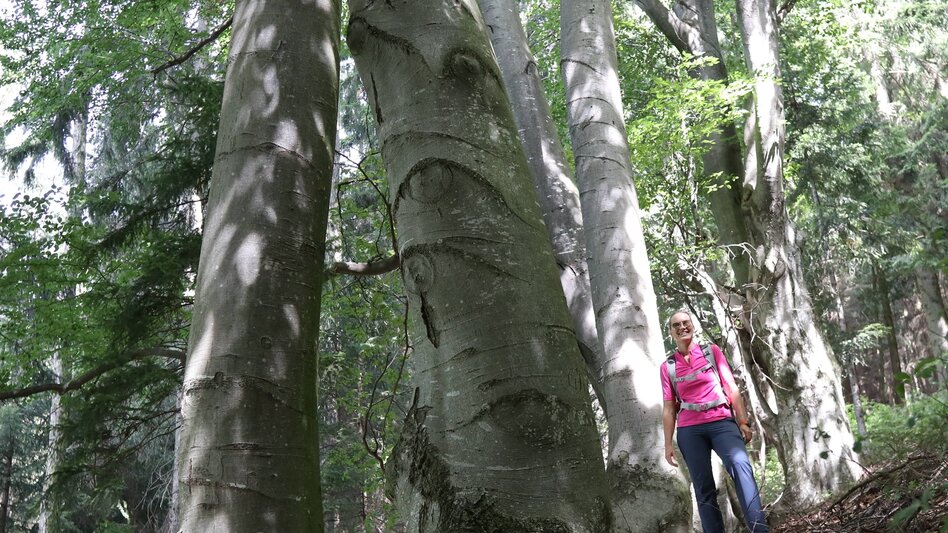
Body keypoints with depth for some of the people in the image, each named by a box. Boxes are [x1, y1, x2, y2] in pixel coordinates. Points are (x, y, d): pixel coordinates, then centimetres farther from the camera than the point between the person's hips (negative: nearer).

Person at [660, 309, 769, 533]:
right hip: (689, 430, 2)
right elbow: (669, 408, 10)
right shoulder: (667, 366, 10)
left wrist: (743, 421, -3)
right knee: (703, 489, -3)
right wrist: (668, 444, 6)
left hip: (721, 422, -2)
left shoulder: (712, 351, 9)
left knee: (740, 465, -27)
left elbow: (732, 387, 6)